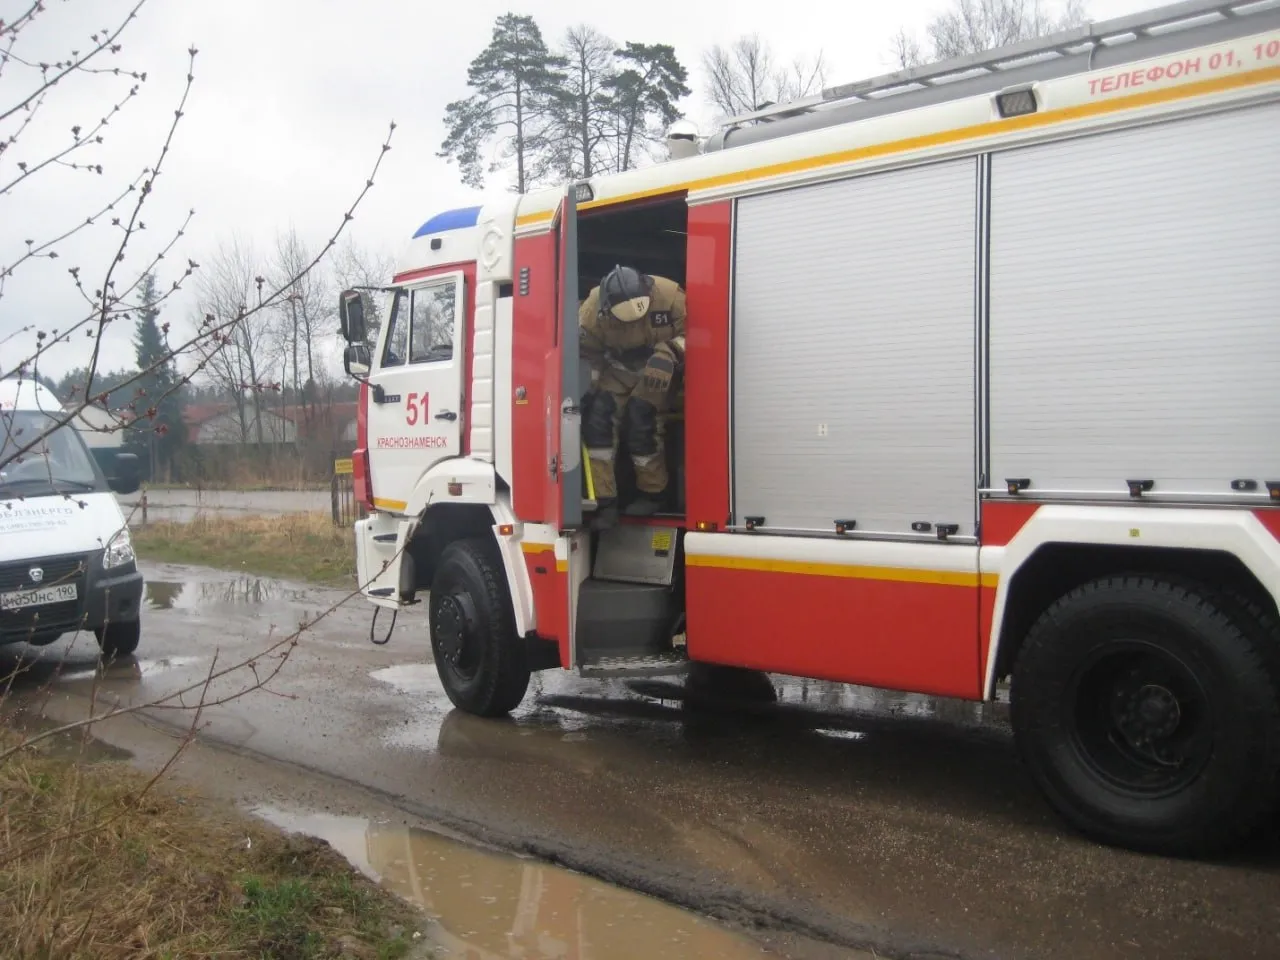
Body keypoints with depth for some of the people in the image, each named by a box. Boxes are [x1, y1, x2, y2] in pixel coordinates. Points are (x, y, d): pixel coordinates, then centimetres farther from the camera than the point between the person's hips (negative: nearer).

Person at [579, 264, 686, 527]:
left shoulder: (670, 296, -31)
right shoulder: (593, 308, -24)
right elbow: (586, 353, -8)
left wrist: (668, 354, -38)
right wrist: (587, 389, -10)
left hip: (656, 372, -2)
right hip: (617, 370, 2)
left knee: (643, 426, -16)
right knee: (597, 421, -13)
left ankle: (651, 494, 7)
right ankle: (604, 500, -7)